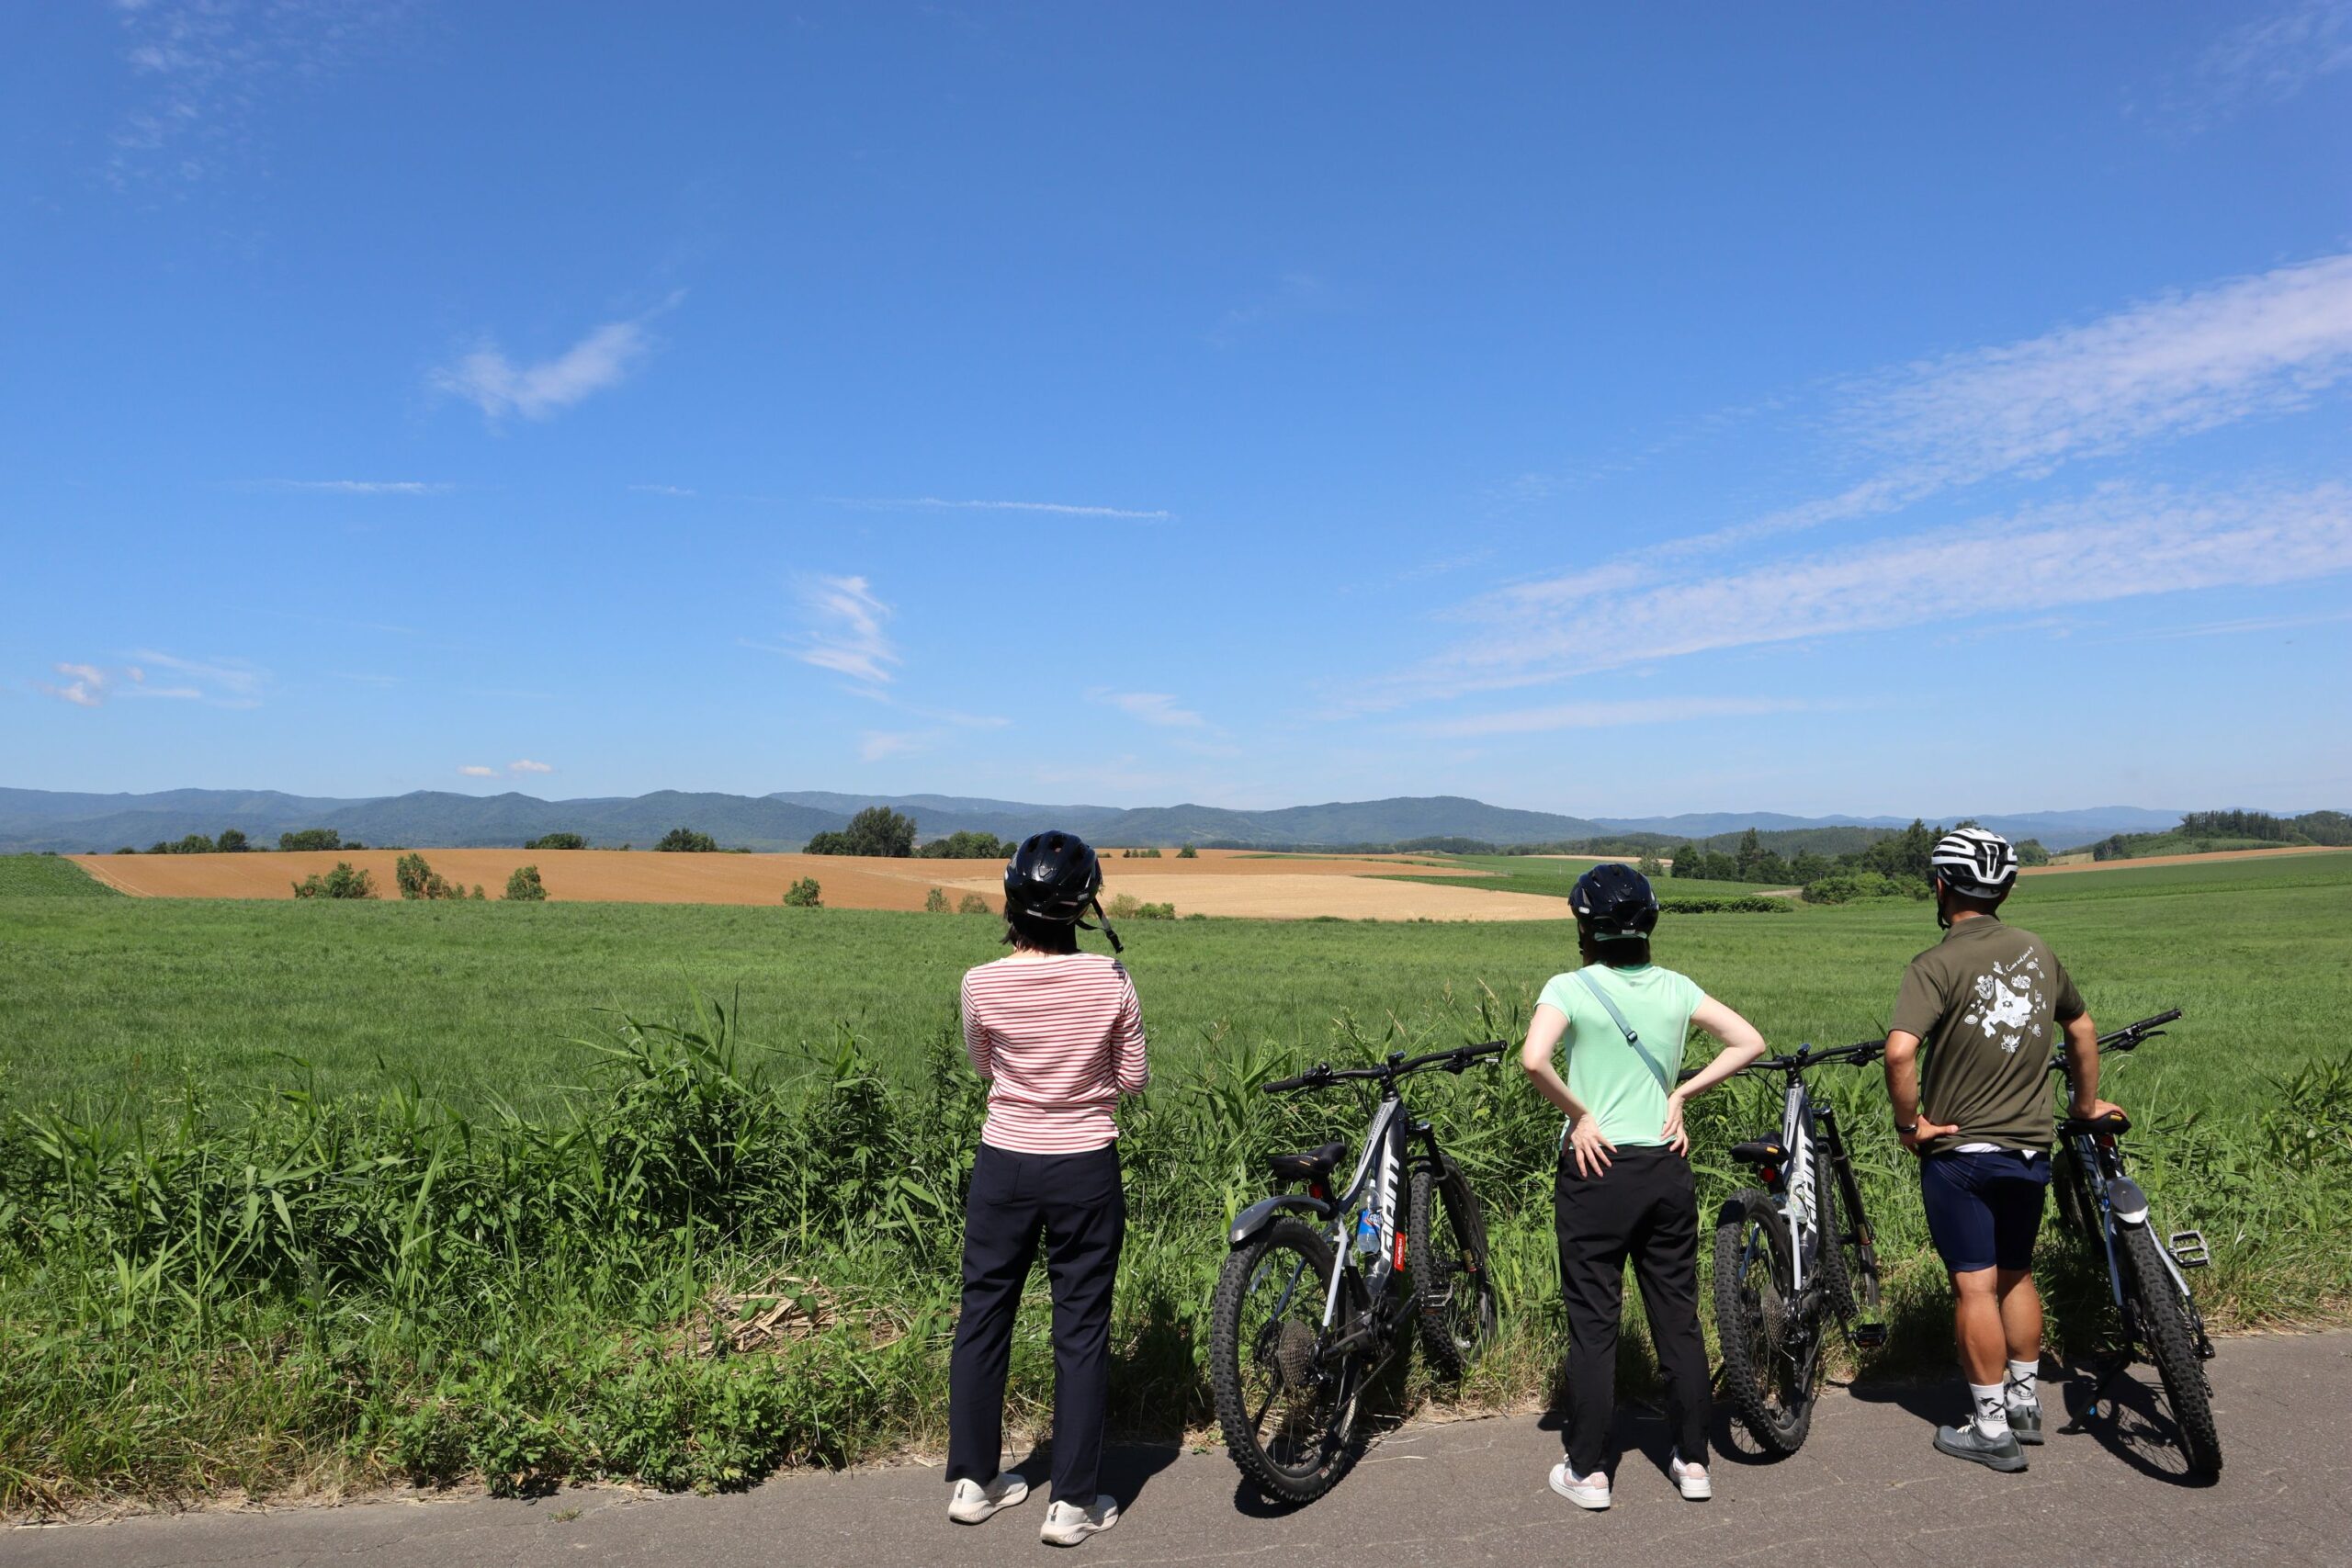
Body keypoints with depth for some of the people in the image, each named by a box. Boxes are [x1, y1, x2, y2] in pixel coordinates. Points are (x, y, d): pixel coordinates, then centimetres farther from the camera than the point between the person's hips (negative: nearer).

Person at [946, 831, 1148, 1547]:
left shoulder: (983, 984, -10)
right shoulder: (1109, 979, -11)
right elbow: (1133, 1080, -2)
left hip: (1004, 1166, 1)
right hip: (1085, 1171, -1)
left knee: (983, 1316, 16)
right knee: (1082, 1329, 9)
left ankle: (972, 1481, 29)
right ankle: (1073, 1502, 16)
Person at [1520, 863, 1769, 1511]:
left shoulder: (1570, 987, -11)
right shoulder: (1675, 987, 3)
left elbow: (1534, 1060, -27)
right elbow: (1749, 1042, 4)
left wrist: (1580, 1115, -12)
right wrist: (1681, 1094, 4)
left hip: (1596, 1167, -4)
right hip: (1666, 1168, 4)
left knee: (1592, 1324, 5)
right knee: (1679, 1318, 15)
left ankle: (1587, 1471, 14)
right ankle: (1693, 1462, 25)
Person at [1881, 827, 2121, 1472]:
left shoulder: (1937, 966, -17)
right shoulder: (2037, 952, 3)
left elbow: (1899, 1052, -30)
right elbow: (2082, 1029, 18)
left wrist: (1909, 1122, -15)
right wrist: (2086, 1103, 32)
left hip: (1960, 1150, -6)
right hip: (2032, 1148, 6)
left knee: (1975, 1286, 3)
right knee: (2017, 1275, 20)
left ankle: (1992, 1430, 11)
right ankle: (2025, 1404, 31)